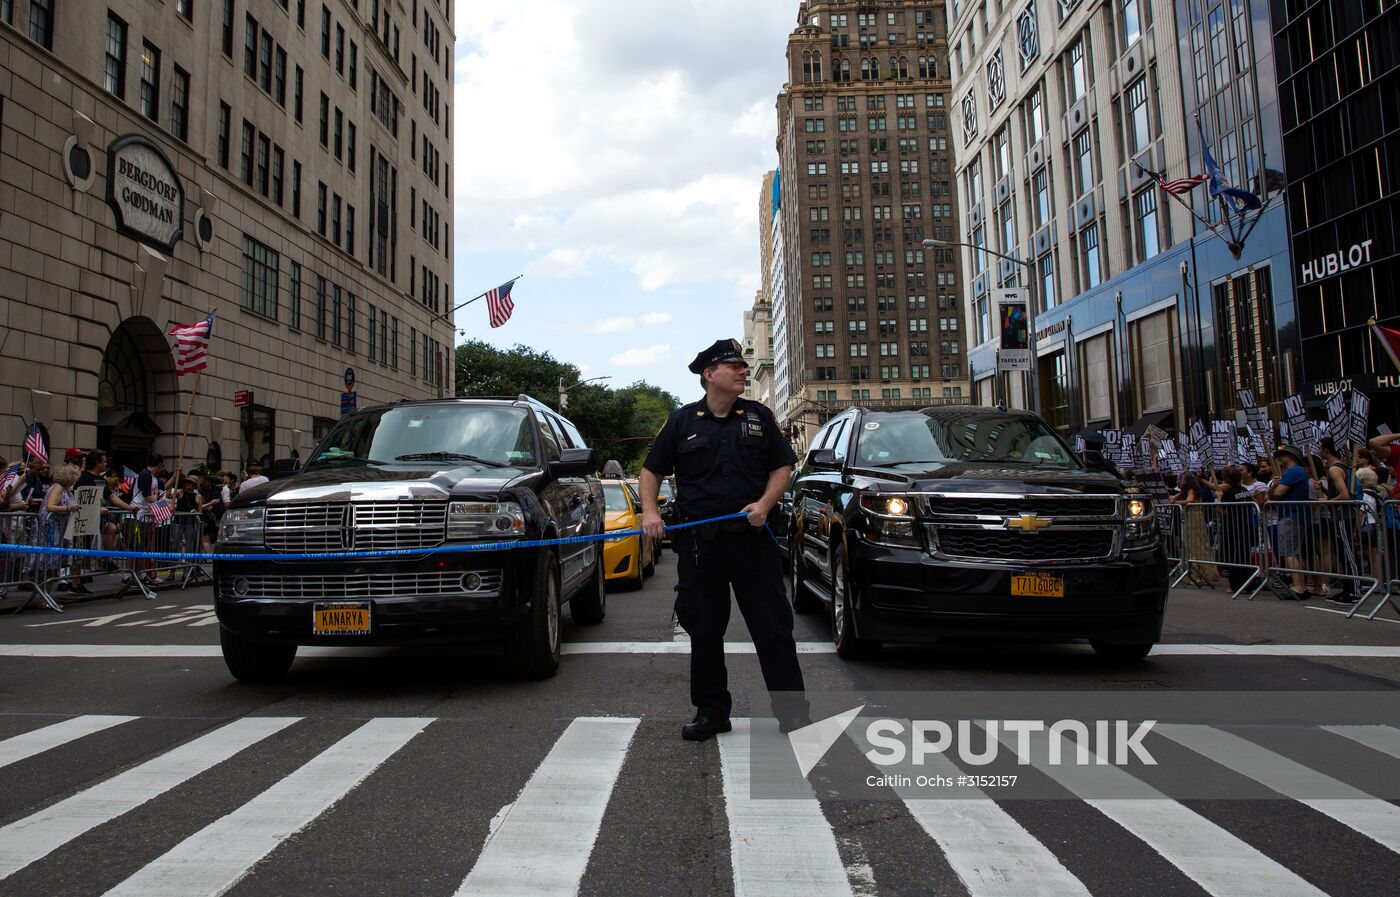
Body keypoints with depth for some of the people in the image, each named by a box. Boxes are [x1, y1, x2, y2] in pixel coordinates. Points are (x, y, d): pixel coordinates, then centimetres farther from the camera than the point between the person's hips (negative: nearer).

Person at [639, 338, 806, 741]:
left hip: (753, 538, 0)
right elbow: (652, 470, 10)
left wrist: (765, 503, -8)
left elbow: (782, 466, 10)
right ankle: (711, 711, 21)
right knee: (704, 631, 7)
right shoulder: (682, 421, 6)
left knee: (773, 627, 2)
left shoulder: (759, 417, 8)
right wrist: (650, 511, -6)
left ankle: (793, 712, 12)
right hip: (700, 544, 0)